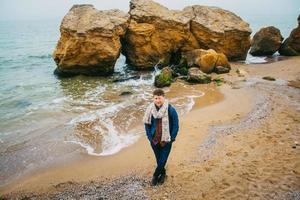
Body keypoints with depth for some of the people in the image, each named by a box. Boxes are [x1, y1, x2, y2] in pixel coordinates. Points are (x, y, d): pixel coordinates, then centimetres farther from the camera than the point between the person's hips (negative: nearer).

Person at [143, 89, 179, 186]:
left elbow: (176, 125, -9)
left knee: (162, 160, 4)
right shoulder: (150, 110, -8)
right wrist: (150, 137, -2)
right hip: (154, 140, 3)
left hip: (166, 140, -3)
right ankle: (162, 173, 40)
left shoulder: (171, 110, -17)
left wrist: (172, 138, -9)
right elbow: (147, 124, 3)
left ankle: (155, 176, 27)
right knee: (158, 159, 16)